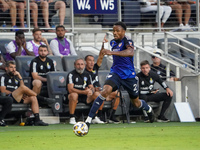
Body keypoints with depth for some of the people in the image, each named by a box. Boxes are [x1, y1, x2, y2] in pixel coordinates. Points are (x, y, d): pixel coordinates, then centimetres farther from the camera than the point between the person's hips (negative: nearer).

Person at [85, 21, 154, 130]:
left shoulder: (127, 41, -16)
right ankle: (89, 119, -30)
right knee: (106, 90, -27)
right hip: (116, 73, 3)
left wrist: (111, 52, -49)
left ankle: (149, 109, 51)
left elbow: (130, 52, -41)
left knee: (136, 103, 14)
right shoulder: (113, 42, 5)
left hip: (129, 75, -3)